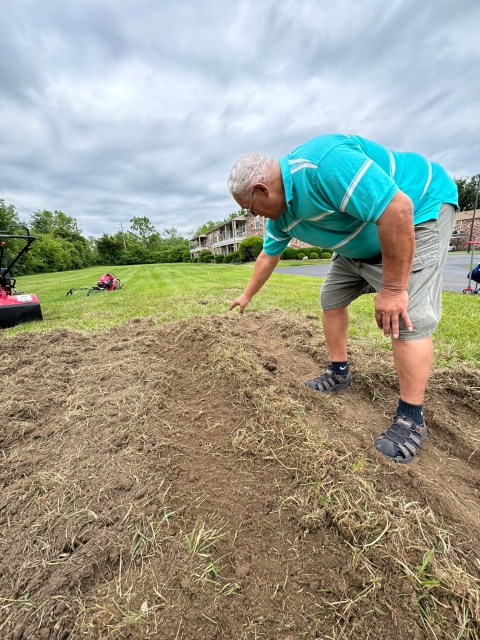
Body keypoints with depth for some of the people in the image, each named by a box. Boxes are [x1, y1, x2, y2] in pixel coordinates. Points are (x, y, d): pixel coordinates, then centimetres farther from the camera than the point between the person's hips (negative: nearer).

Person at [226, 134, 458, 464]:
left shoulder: (323, 163, -33)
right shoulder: (279, 213, -3)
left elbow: (398, 208, -35)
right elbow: (268, 255, 10)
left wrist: (392, 288, -30)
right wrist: (247, 296, 19)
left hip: (421, 208, -8)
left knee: (409, 317, -18)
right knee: (332, 297, 5)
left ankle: (411, 419, -4)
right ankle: (339, 373, 17)